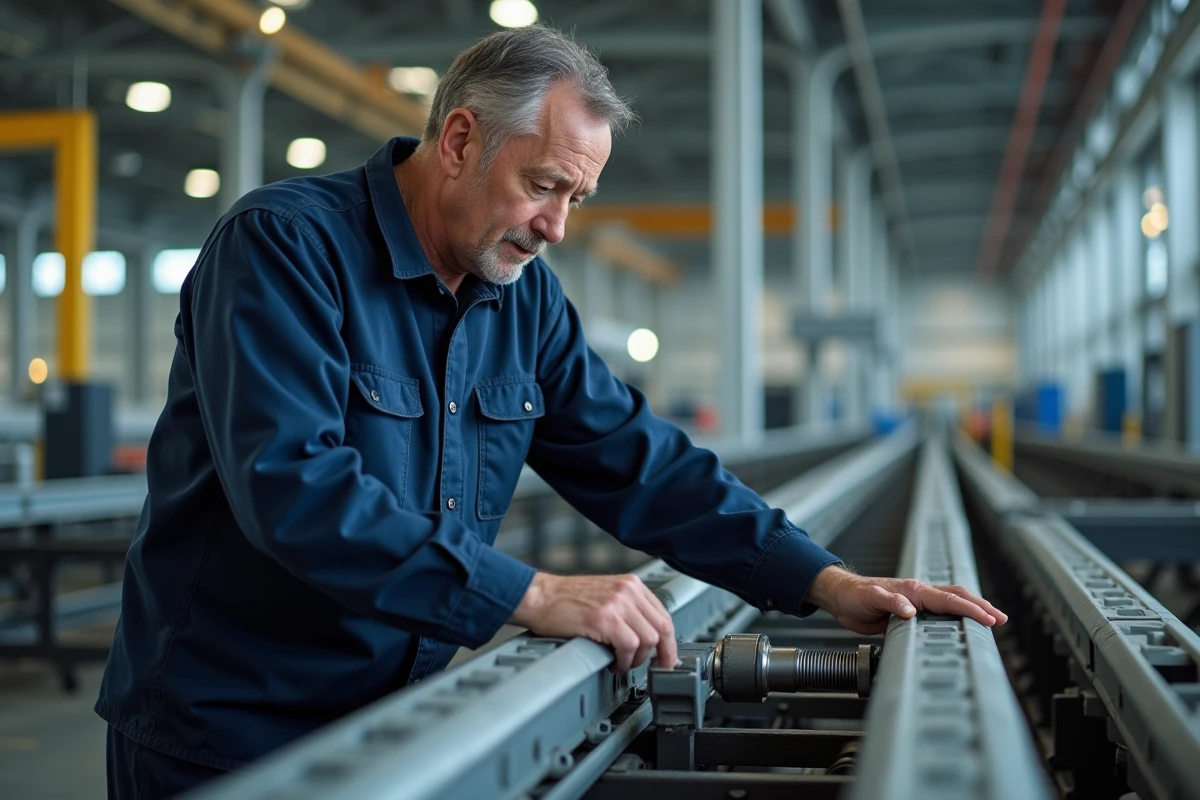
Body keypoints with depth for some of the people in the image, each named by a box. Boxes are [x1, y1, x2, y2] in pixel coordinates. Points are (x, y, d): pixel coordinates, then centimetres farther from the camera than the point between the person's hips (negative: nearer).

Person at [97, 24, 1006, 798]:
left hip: (398, 722, 6)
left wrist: (827, 582, -3)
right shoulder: (283, 244, -17)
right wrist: (533, 594, -32)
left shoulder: (524, 294, 5)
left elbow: (639, 461, 7)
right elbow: (290, 483, -29)